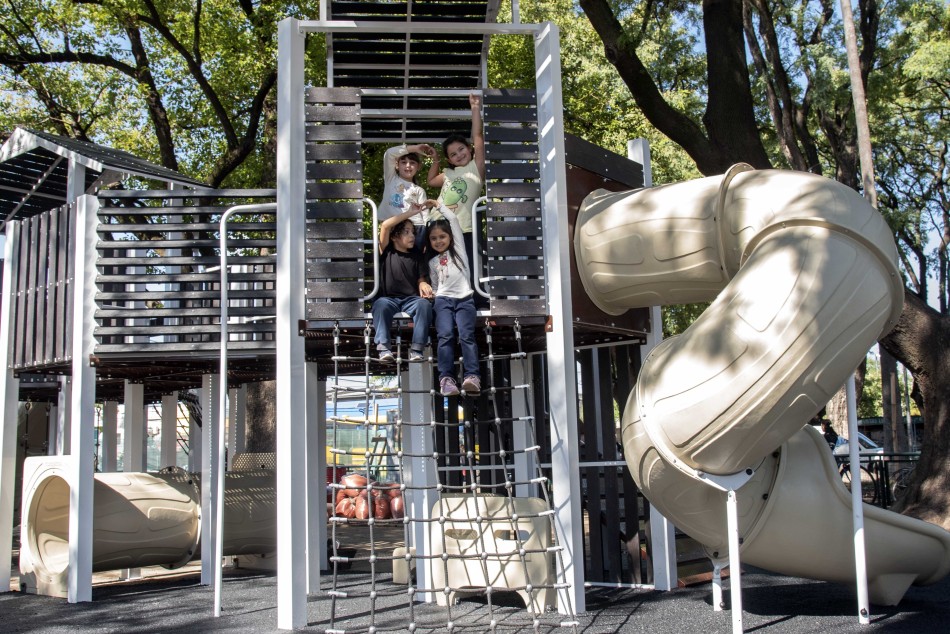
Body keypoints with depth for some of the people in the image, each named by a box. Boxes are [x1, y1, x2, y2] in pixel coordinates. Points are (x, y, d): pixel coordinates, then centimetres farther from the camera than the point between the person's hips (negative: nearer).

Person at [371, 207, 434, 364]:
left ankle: (416, 348, -34)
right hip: (388, 298, -2)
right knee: (381, 304, -37)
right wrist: (412, 212, -6)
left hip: (411, 299, 2)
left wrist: (423, 285, -13)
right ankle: (383, 347, -39)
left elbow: (421, 278, 14)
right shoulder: (387, 251, 6)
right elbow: (385, 225, -8)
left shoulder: (416, 255, 17)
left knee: (424, 303, -31)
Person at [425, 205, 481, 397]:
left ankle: (472, 376, -32)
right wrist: (431, 295, 6)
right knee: (445, 336, -20)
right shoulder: (432, 262, 24)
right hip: (443, 300, 2)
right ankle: (446, 378, -29)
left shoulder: (458, 249, 15)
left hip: (464, 299, -2)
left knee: (466, 335, -20)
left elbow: (454, 219, 12)